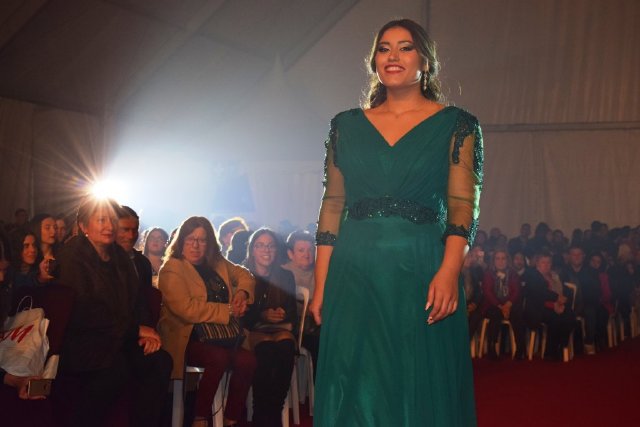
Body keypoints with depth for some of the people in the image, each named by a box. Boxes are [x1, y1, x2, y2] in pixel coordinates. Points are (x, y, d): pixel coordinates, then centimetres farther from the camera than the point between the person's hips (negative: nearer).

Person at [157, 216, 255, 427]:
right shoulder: (171, 269, -6)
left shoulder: (217, 264, 15)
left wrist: (242, 293, 3)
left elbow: (245, 275, 27)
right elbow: (187, 309, -19)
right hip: (187, 339, -6)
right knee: (219, 357, -34)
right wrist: (228, 310, -15)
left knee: (247, 360, -22)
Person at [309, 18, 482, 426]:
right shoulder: (347, 125, 12)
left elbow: (463, 207, -4)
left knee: (422, 391, 3)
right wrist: (321, 284, 2)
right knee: (355, 391, 6)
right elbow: (332, 206, 10)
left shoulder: (455, 125, 4)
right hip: (353, 275, 3)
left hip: (421, 274, -2)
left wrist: (449, 271, -20)